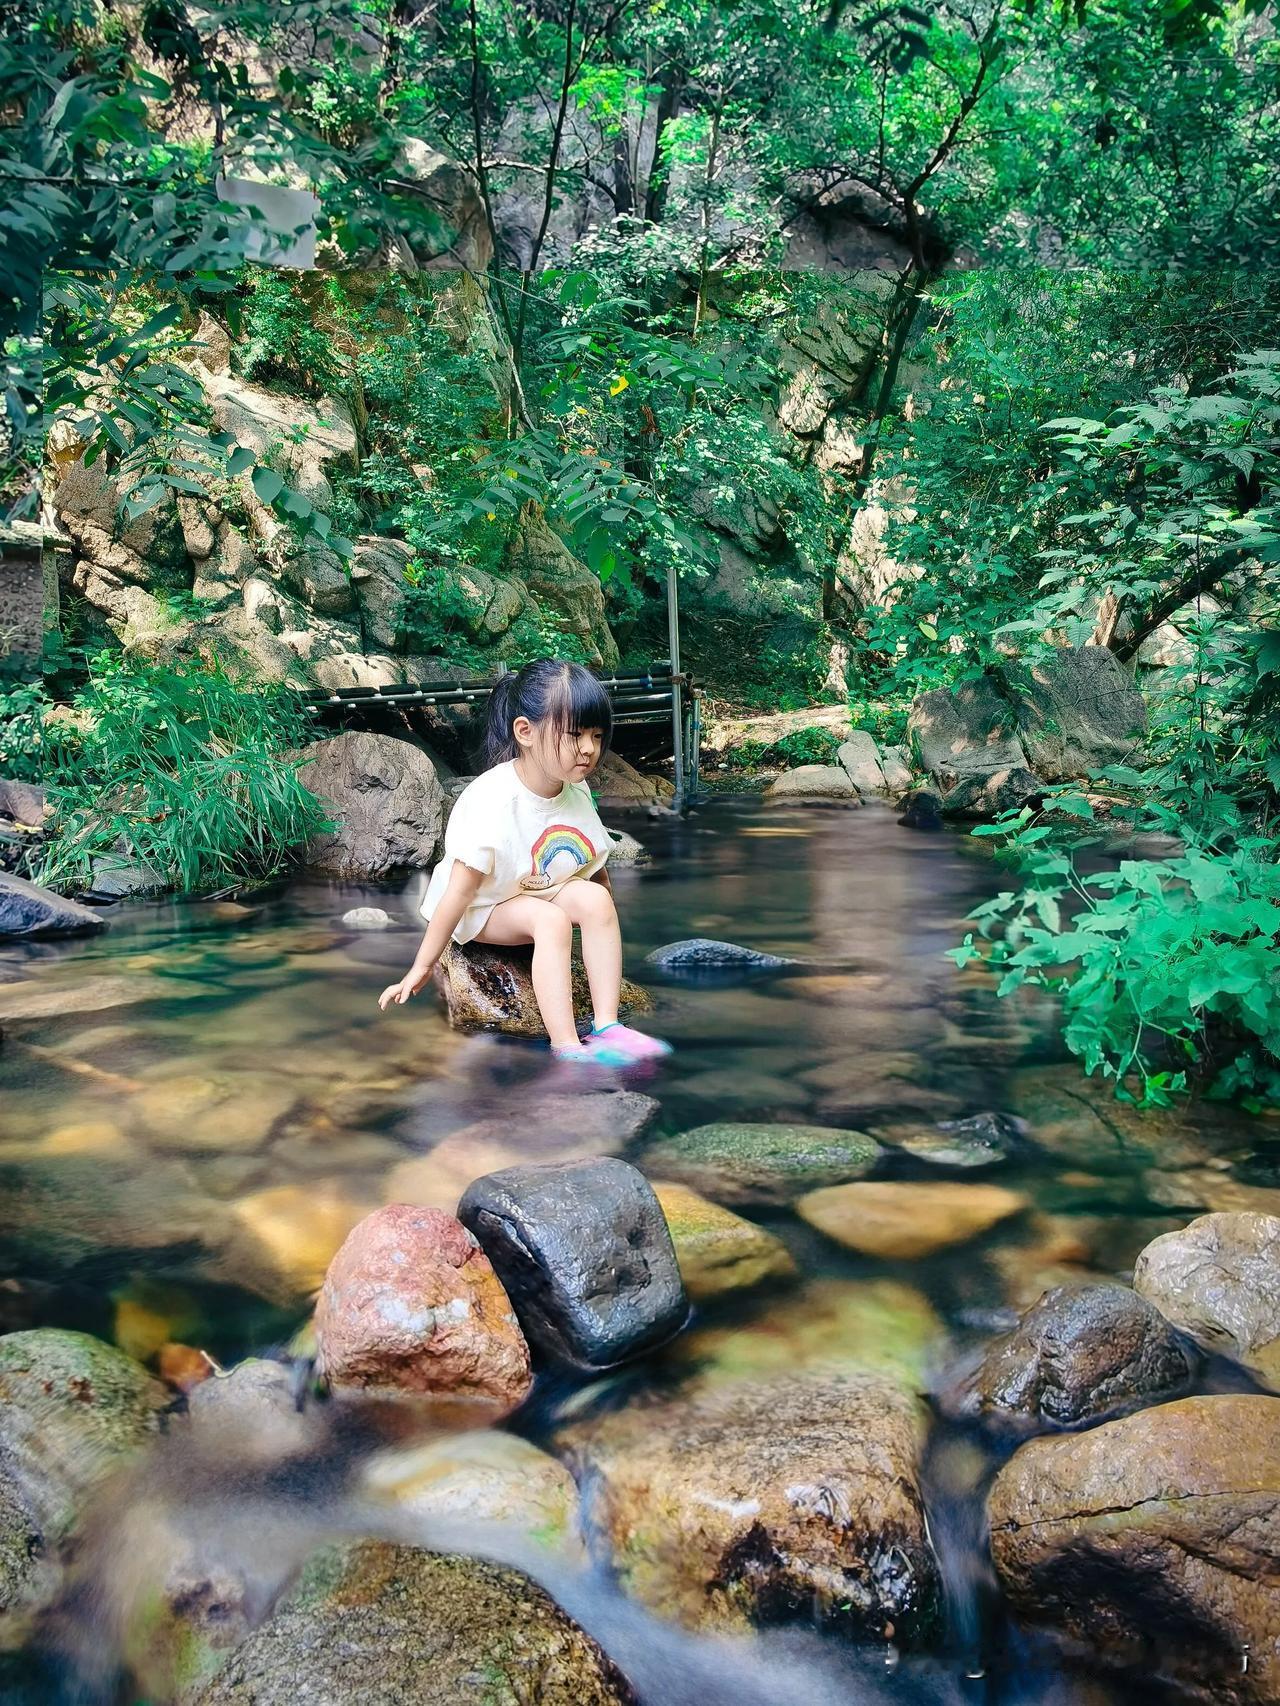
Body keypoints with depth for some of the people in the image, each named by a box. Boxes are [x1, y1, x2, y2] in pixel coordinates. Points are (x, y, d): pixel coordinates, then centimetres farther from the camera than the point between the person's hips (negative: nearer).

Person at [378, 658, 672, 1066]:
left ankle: (606, 1026, -22)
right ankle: (566, 1048, -31)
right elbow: (459, 891, -28)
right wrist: (422, 967, -23)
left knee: (596, 899, -21)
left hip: (541, 889, 6)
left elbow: (594, 865, 4)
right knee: (551, 920, -31)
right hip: (482, 908, -6)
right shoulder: (492, 801, -30)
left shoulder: (576, 793, -10)